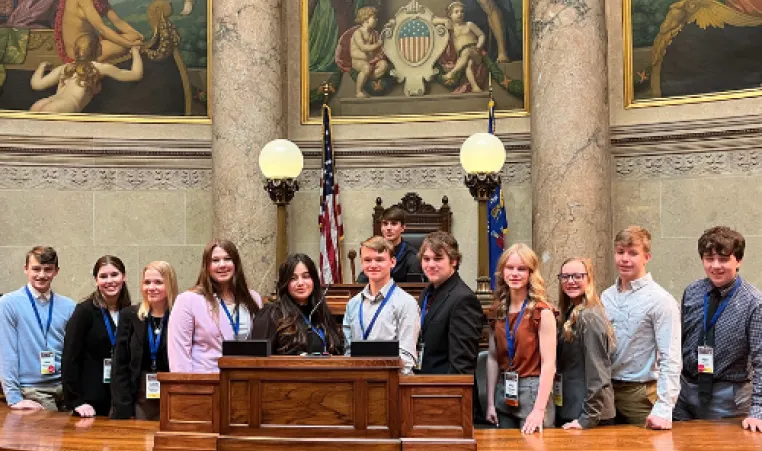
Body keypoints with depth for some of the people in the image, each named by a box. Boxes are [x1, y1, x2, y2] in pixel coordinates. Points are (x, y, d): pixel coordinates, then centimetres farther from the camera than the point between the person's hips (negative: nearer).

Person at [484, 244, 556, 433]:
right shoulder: (498, 310, 6)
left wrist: (539, 410, -20)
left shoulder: (542, 312, -9)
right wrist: (490, 403, 1)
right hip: (504, 393, 5)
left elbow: (548, 363, -13)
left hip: (532, 392, -5)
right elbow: (492, 357, 6)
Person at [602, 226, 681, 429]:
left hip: (641, 394, -5)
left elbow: (670, 360, -15)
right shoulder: (606, 297, 7)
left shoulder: (661, 300, -10)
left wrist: (663, 409, -23)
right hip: (606, 390, 5)